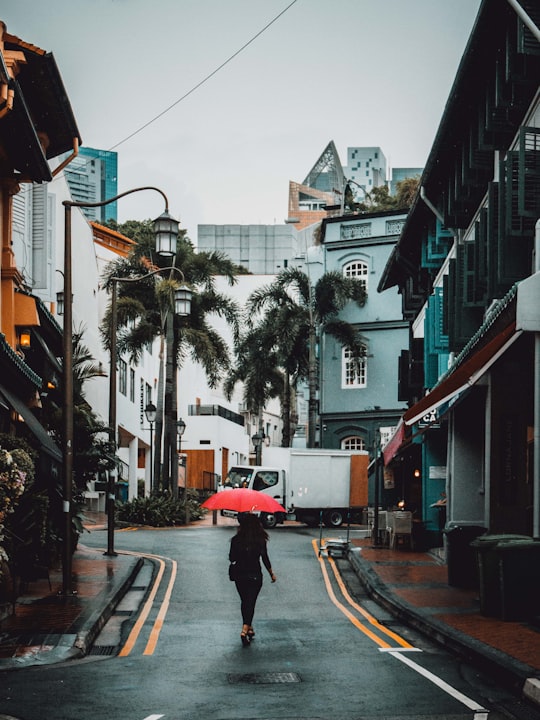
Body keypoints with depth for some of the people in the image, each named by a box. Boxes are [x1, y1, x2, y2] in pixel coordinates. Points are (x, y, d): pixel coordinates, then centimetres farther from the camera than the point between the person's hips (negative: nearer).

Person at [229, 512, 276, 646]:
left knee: (244, 601, 18)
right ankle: (245, 630, -15)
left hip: (240, 575, 1)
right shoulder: (260, 540, -9)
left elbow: (231, 558, -4)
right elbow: (265, 558, -3)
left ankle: (248, 628, 30)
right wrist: (271, 573, 10)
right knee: (250, 602, 1)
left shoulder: (236, 540, -8)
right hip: (255, 576, -1)